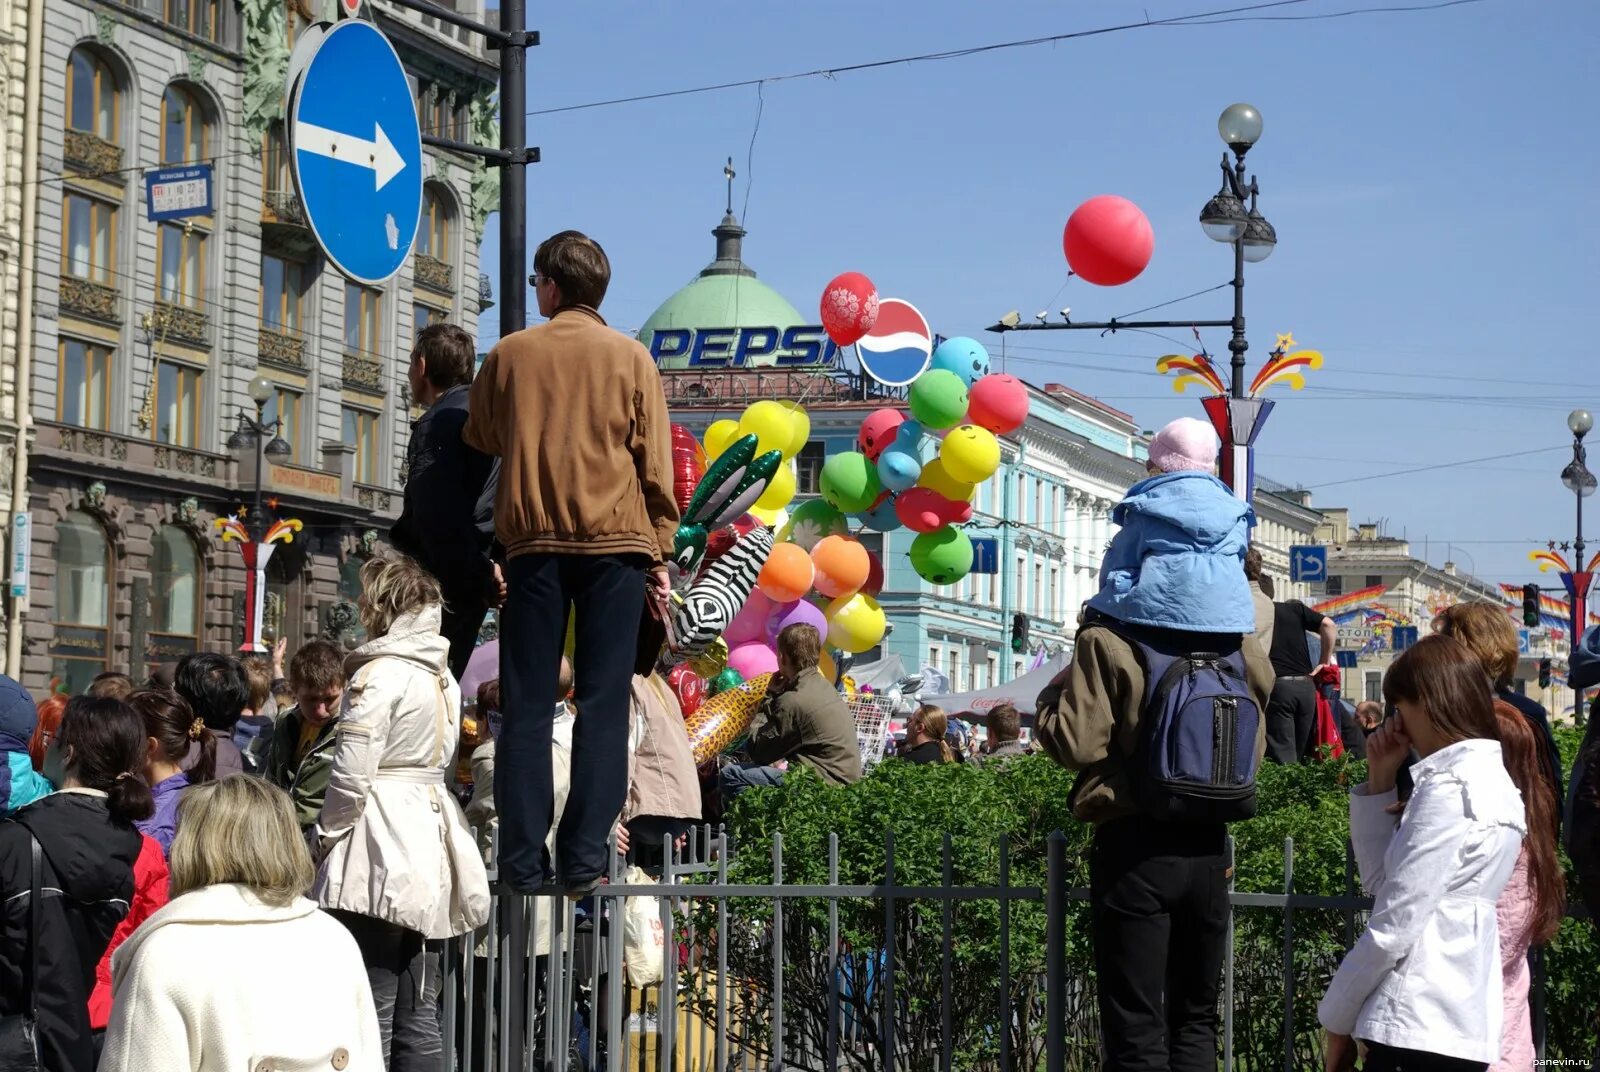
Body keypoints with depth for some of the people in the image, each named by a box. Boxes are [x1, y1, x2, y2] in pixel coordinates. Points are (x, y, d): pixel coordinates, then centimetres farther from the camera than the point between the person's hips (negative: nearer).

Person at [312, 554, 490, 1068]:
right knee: (419, 1017, 9)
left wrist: (324, 836, -2)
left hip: (378, 853, -8)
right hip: (430, 841, 8)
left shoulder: (377, 675, -12)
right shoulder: (443, 676, 14)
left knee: (371, 1017, -6)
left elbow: (351, 776, -15)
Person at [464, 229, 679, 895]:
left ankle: (523, 861, 0)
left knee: (526, 707, 4)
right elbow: (655, 463, 4)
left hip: (533, 541, 1)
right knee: (603, 703, 0)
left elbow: (479, 440, 21)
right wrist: (660, 553, 8)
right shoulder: (630, 357, 4)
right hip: (616, 541, -1)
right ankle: (585, 858, -6)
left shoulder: (511, 354, 7)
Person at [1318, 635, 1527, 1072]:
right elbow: (1381, 881, 21)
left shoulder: (1448, 789, -13)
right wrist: (1380, 782, 14)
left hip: (1419, 1027, -9)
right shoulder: (1486, 778, 17)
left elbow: (1393, 928, -16)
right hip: (1458, 1026, 9)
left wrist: (1336, 1019, -6)